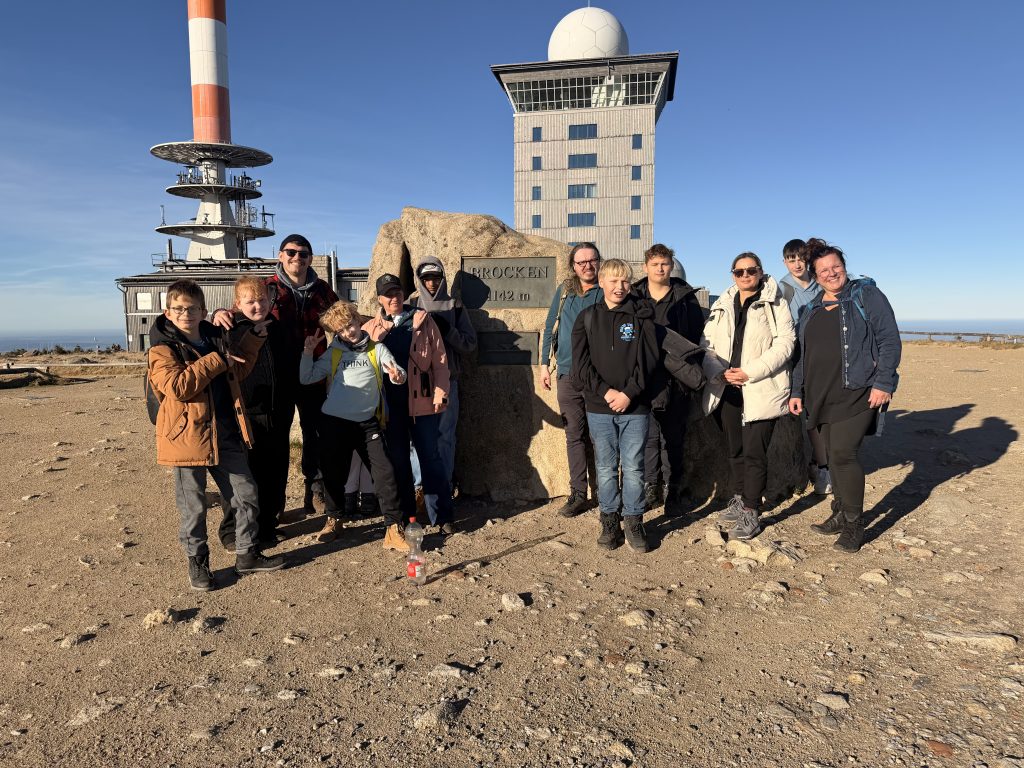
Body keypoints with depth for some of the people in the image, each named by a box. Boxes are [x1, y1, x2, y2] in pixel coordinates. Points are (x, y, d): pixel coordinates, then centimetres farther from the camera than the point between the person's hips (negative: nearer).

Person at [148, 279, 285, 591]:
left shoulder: (216, 340, 11)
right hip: (189, 436, -6)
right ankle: (197, 563, 24)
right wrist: (215, 360, -20)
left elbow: (238, 370, 27)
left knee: (246, 495, 11)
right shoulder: (162, 350, -8)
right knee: (193, 506, 6)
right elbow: (177, 386, -24)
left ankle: (247, 554, 26)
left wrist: (254, 337, 18)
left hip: (227, 435, 6)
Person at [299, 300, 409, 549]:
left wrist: (397, 376, -29)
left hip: (367, 423, -1)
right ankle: (334, 519, 35)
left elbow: (398, 373, -7)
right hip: (334, 422, 1)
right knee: (334, 474, 12)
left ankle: (394, 526, -1)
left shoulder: (376, 349, 4)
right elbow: (306, 378, 4)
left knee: (384, 472, -8)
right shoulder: (333, 353, 8)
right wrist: (308, 353, -8)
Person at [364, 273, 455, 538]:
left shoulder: (423, 321, 5)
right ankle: (404, 516, 22)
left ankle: (445, 516, 13)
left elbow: (439, 359, 1)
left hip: (422, 400, -2)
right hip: (390, 404, 2)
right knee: (398, 461, 9)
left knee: (430, 457, 3)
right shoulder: (371, 328, 9)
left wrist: (440, 392, -6)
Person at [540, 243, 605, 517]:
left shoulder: (607, 292, 0)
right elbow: (550, 327, 14)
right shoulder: (564, 291, 10)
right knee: (574, 436, 7)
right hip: (567, 374, 3)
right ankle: (578, 495, 14)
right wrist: (544, 364, 8)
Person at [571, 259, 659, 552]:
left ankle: (634, 522, 18)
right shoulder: (587, 317, 6)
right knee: (606, 468, 9)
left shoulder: (641, 316, 3)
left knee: (633, 468, 4)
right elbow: (580, 362, -2)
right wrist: (605, 391, -12)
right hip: (599, 407, 1)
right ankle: (609, 521, 21)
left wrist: (629, 393, -12)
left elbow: (649, 359, -4)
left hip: (635, 407, -1)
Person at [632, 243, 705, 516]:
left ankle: (674, 492, 16)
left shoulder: (685, 297, 4)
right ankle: (650, 489, 18)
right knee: (648, 435, 6)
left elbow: (696, 336, 3)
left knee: (673, 437, 5)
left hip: (675, 378, -1)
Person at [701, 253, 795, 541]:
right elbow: (707, 345, 10)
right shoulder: (721, 306, 15)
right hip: (727, 388, 4)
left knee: (754, 451, -6)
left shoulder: (775, 304, 3)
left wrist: (751, 371, -16)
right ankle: (740, 498, 29)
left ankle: (751, 512, 1)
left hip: (761, 390, -4)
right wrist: (720, 372, -9)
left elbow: (785, 342, -7)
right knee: (735, 449, 14)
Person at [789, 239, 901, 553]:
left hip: (856, 393, -6)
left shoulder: (867, 295, 1)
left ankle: (854, 524, -2)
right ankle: (840, 514, 22)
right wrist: (798, 391, 17)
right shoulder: (811, 310, 17)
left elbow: (890, 341, -5)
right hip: (821, 395, 6)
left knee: (843, 453, -13)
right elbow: (803, 354, 22)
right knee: (834, 455, 9)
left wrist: (883, 383, -13)